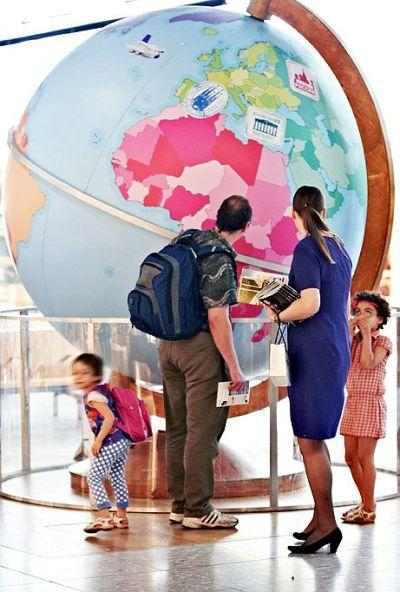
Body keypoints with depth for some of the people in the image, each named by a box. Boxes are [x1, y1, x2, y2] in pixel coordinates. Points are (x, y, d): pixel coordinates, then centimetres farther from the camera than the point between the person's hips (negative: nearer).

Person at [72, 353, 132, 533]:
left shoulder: (92, 396, -14)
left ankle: (105, 516, -10)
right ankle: (121, 516, 23)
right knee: (117, 478, 17)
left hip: (111, 442, -10)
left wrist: (98, 440, -22)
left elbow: (109, 417, -24)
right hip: (123, 441, 10)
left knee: (94, 477, -5)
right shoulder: (102, 390, 15)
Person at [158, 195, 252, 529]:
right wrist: (234, 368, -14)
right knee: (203, 430, -2)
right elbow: (217, 320, -19)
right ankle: (197, 510, 2)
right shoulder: (220, 261, -16)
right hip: (201, 346, -8)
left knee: (177, 428, 12)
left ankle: (179, 505, 19)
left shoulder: (188, 239, 7)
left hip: (168, 344, 8)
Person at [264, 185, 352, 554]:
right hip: (337, 352, 9)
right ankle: (320, 518, 19)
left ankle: (327, 524, -3)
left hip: (313, 356, -9)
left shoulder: (307, 249, -12)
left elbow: (310, 304, -22)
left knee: (310, 442, -5)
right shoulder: (340, 249, 15)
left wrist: (278, 315, -6)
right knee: (314, 439, 14)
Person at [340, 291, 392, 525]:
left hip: (371, 403, -7)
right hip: (352, 402, 7)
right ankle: (366, 503, 20)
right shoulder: (353, 339, 12)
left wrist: (366, 335, -14)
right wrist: (350, 335, -6)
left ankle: (369, 510, 0)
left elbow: (368, 364, -21)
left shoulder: (383, 342, -4)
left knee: (364, 457, -7)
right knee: (351, 457, 8)